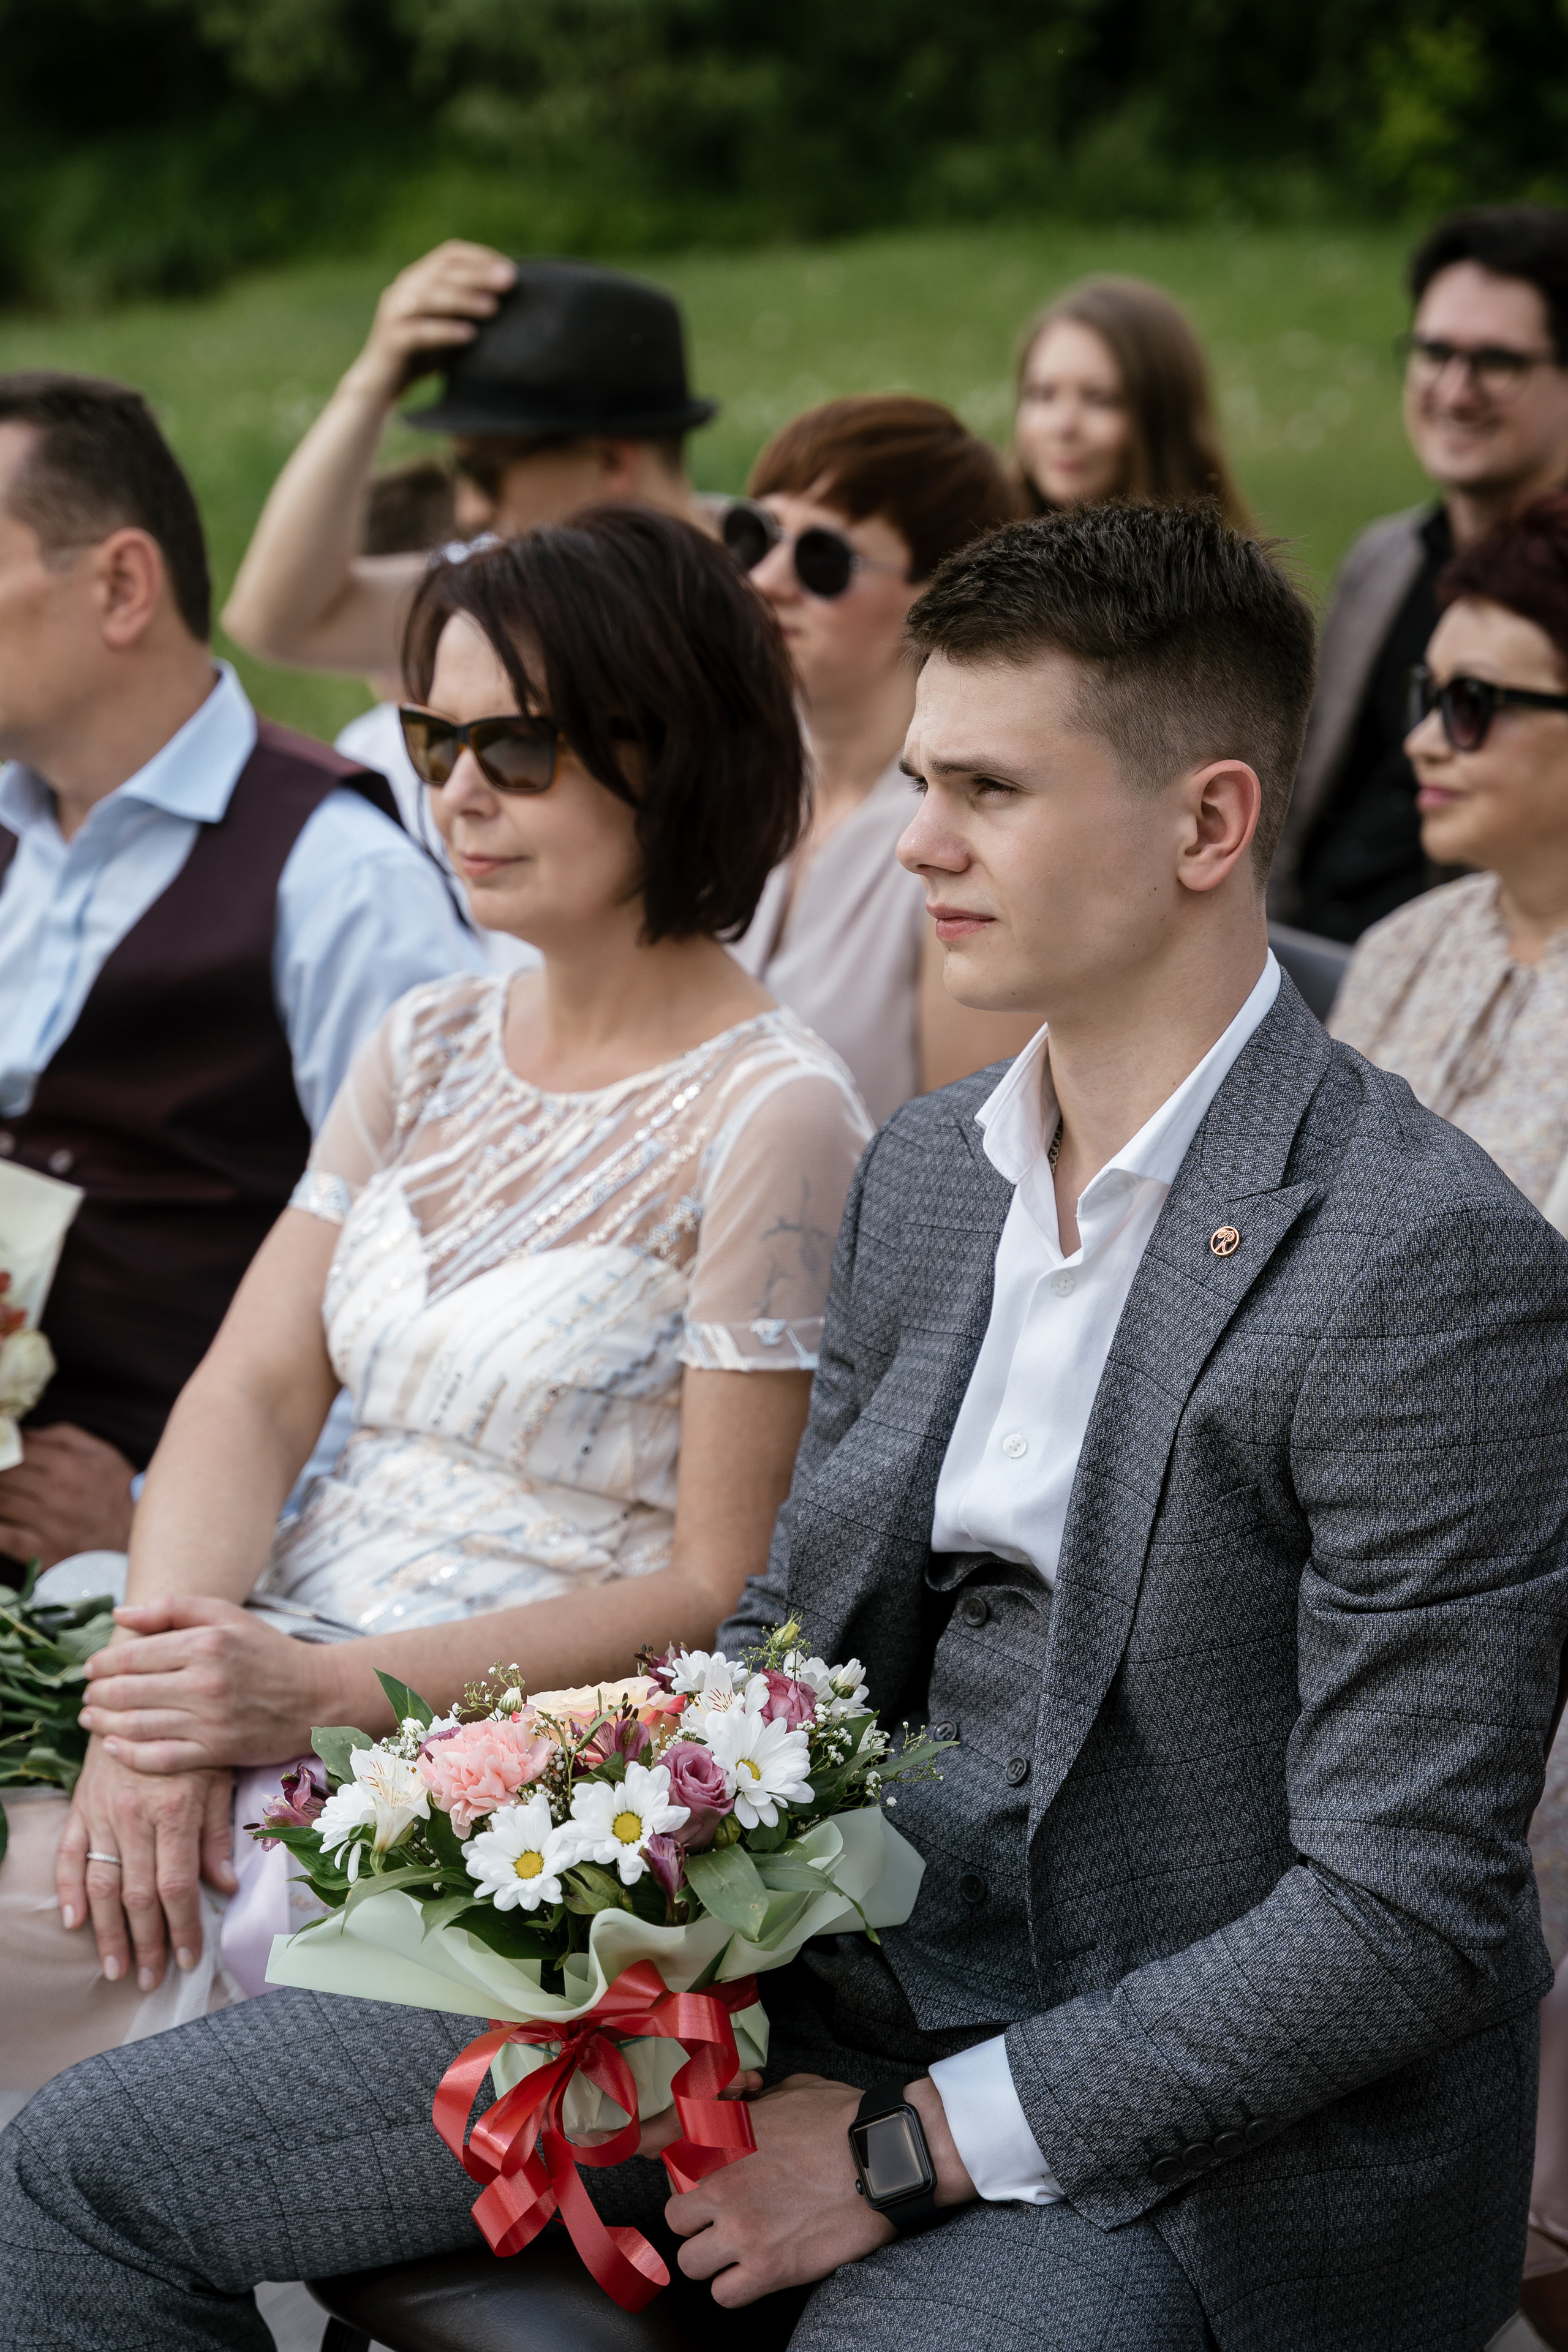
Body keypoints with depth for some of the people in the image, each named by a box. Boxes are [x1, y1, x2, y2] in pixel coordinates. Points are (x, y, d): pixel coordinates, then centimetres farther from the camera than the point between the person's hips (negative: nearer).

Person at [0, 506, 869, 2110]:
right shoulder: (428, 1053, 13)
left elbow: (722, 1590, -11)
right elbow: (251, 1395, 6)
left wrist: (322, 1692, -18)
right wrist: (162, 1672, -14)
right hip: (272, 1689, 6)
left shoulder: (771, 1118, -9)